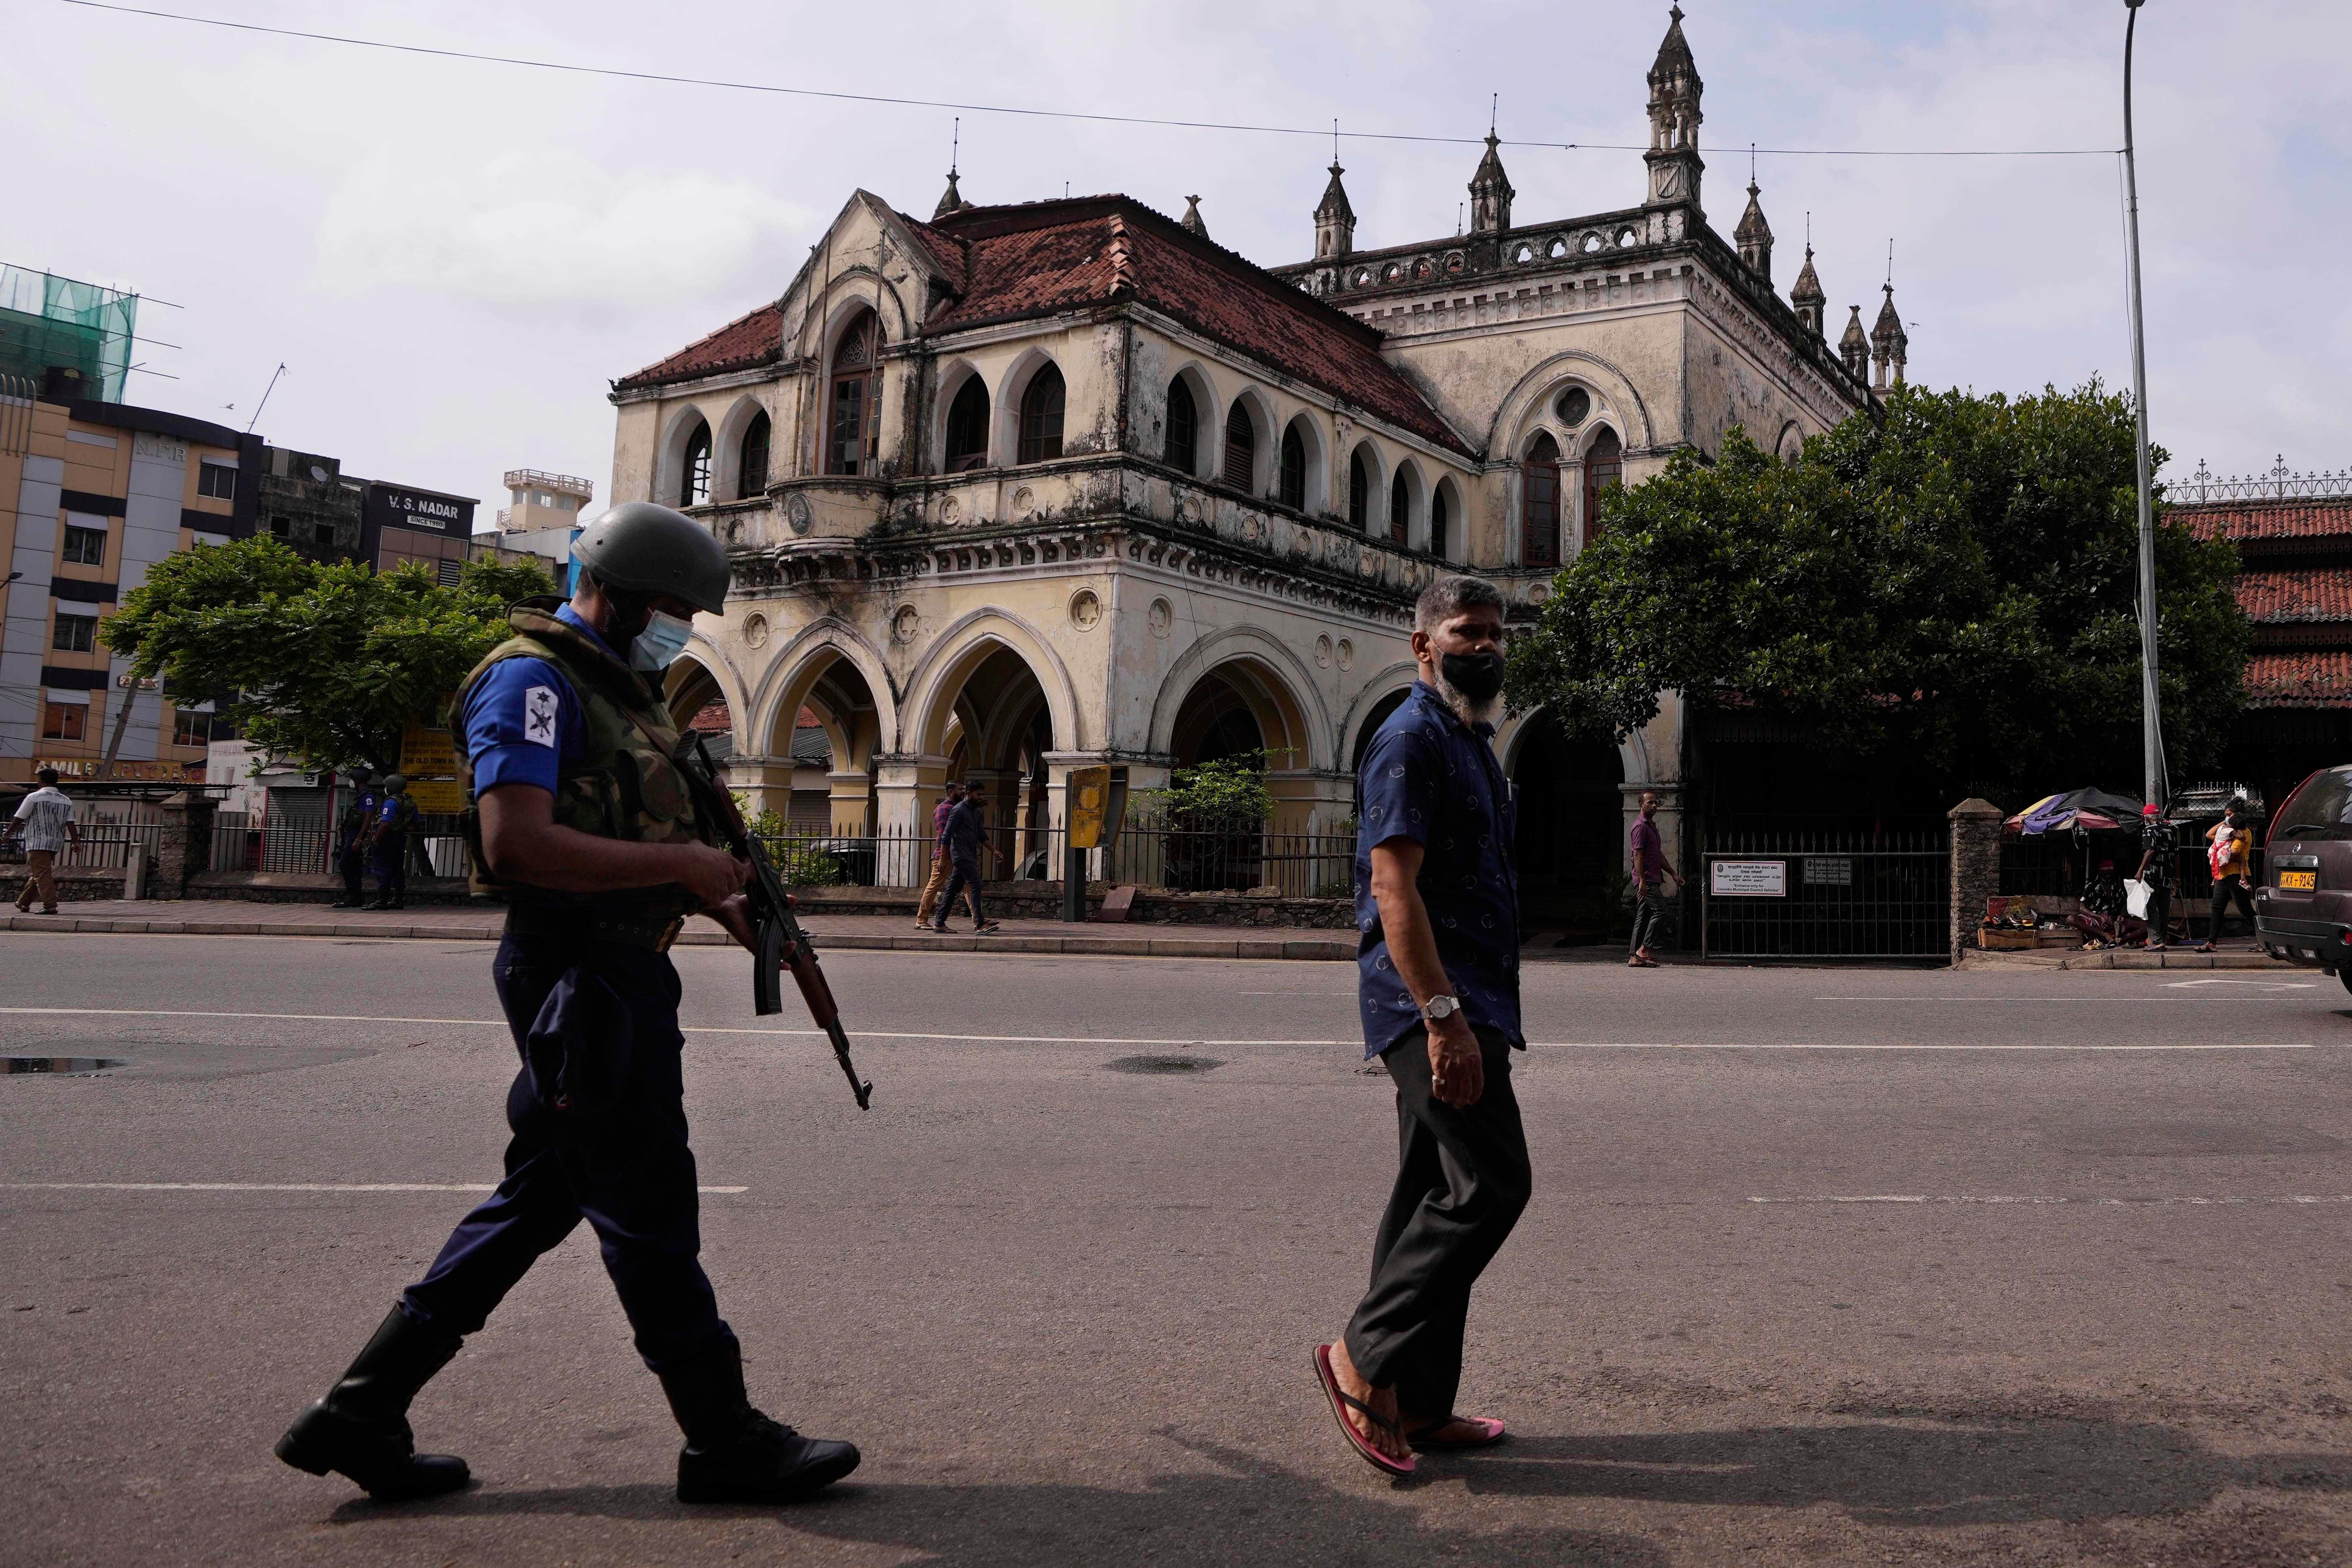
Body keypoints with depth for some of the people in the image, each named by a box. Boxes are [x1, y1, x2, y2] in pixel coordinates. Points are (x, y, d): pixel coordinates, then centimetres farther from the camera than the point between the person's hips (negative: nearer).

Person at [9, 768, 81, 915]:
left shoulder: (34, 797, -7)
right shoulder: (66, 801, 9)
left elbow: (18, 819, -3)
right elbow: (70, 824, 2)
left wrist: (8, 834, 10)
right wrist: (76, 842, -1)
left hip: (38, 843, -6)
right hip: (56, 843, 7)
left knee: (42, 875, -7)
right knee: (36, 874, 17)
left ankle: (50, 906, -16)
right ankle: (24, 903, 26)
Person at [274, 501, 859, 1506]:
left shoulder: (618, 686, 19)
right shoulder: (534, 680, -13)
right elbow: (517, 844, -26)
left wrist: (719, 903, 11)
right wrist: (683, 864, -19)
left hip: (625, 971, 10)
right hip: (578, 977, -10)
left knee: (540, 1198, 15)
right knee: (647, 1210, -1)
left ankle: (359, 1413, 23)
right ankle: (725, 1443, 12)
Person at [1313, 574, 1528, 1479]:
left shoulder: (1468, 741, 22)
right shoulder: (1412, 739, -10)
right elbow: (1394, 887, -20)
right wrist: (1444, 1015, -26)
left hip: (1465, 1003, 10)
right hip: (1431, 1003, -10)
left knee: (1435, 1196, 11)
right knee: (1490, 1183, -13)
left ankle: (1415, 1404, 18)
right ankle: (1366, 1357, -3)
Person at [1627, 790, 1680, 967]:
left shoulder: (1652, 825, 23)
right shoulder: (1641, 825, -9)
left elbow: (1659, 855, 28)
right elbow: (1638, 854, -16)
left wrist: (1673, 874, 22)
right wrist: (1642, 880, -22)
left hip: (1652, 880, 10)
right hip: (1646, 880, -10)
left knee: (1643, 918, 6)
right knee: (1661, 910, -15)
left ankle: (1635, 956, 6)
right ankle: (1644, 949, -13)